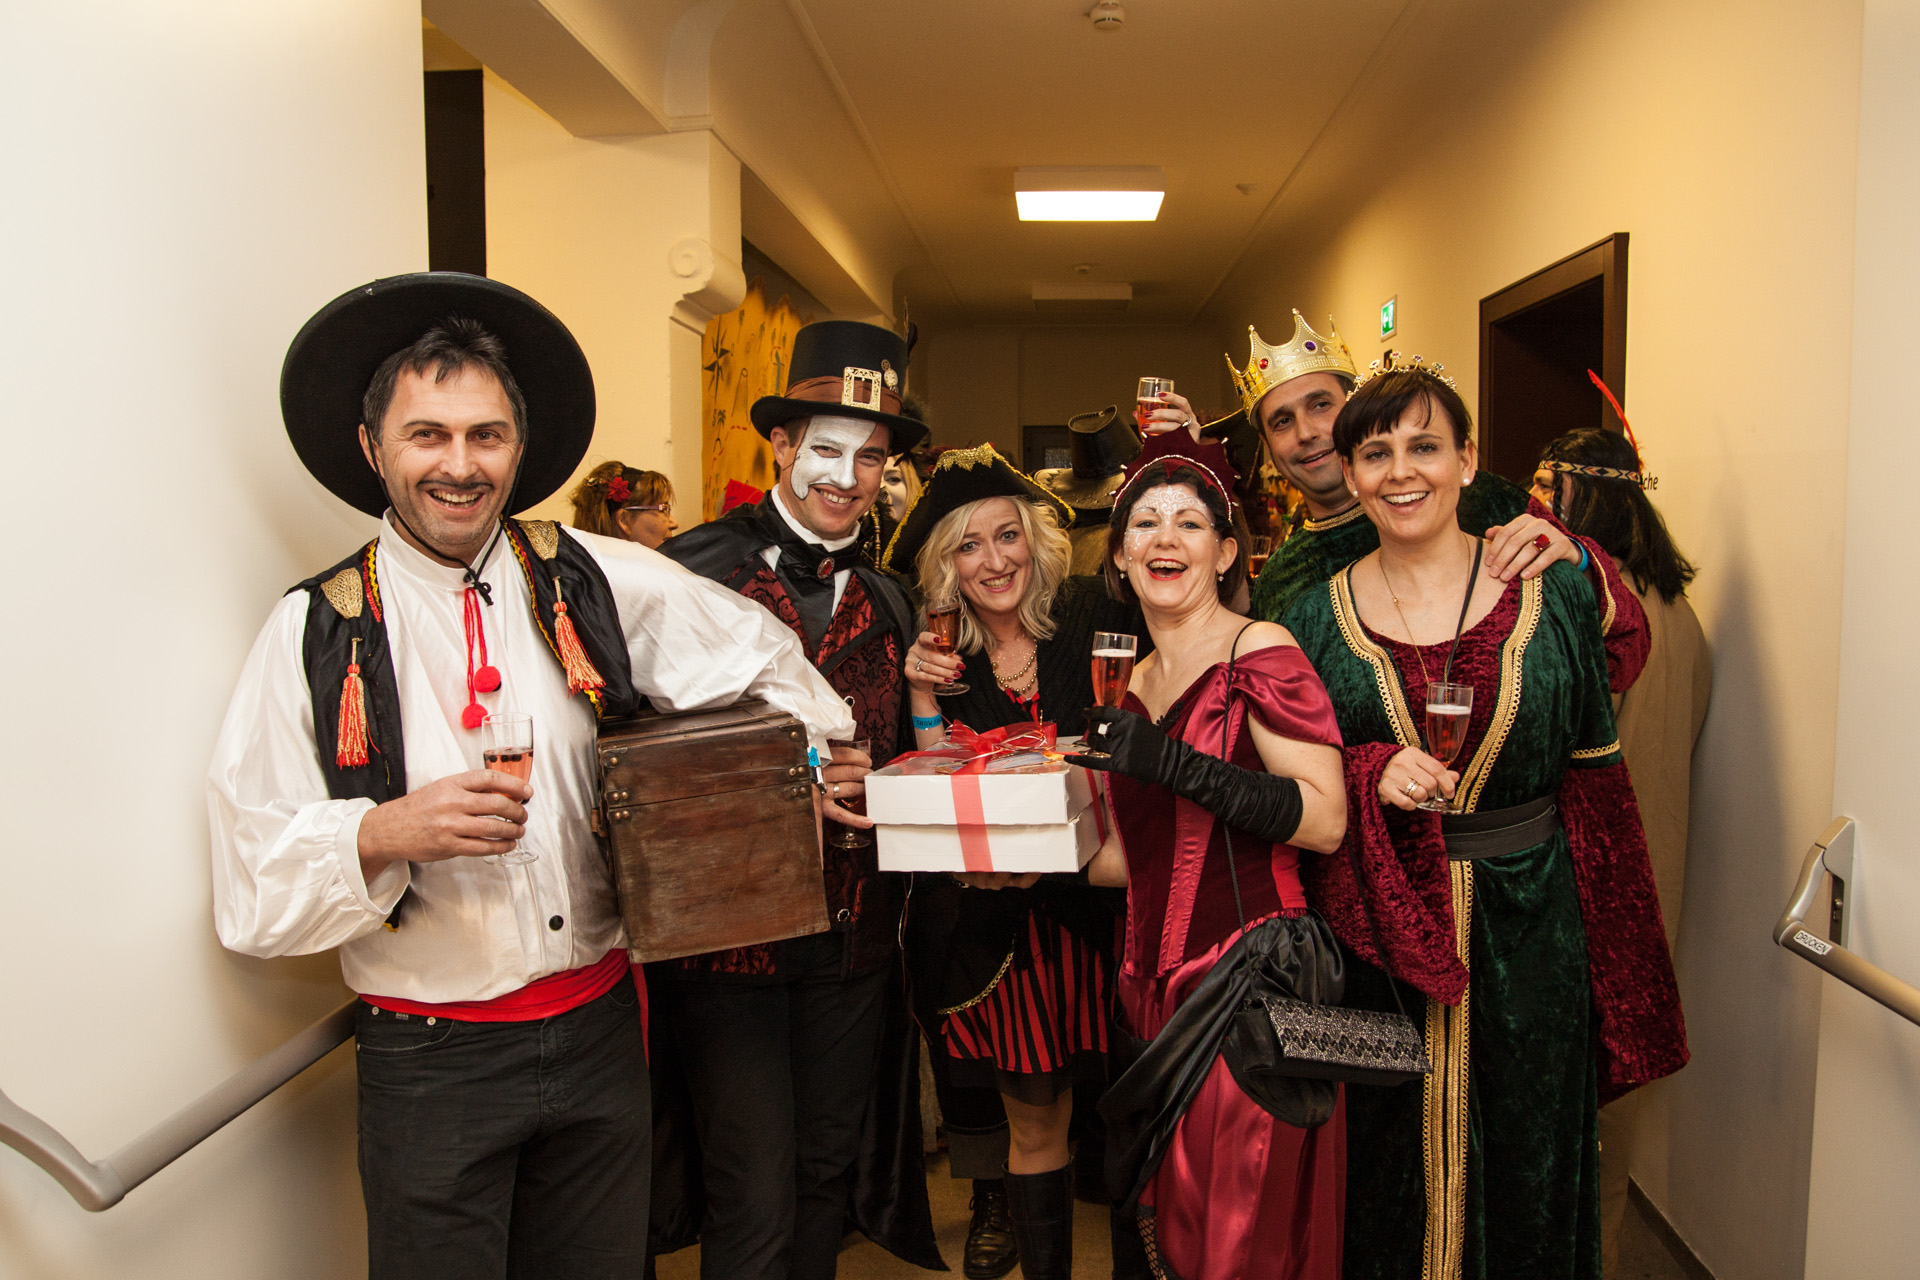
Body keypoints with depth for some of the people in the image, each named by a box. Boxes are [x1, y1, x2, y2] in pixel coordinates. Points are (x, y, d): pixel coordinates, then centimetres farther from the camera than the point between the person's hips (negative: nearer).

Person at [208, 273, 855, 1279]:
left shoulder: (591, 583, -2)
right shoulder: (313, 631, -7)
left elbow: (754, 648, 13)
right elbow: (251, 893, -9)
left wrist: (817, 759, 3)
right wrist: (386, 832, -25)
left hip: (600, 1033, 3)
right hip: (425, 1060, -2)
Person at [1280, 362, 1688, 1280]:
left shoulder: (1552, 593, -2)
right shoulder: (1316, 619, -2)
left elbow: (1594, 781, 2)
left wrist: (1612, 971, 1)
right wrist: (1371, 775, -18)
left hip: (1529, 927, 0)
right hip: (1375, 936, 0)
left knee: (1527, 1168, 15)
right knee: (1389, 1177, 14)